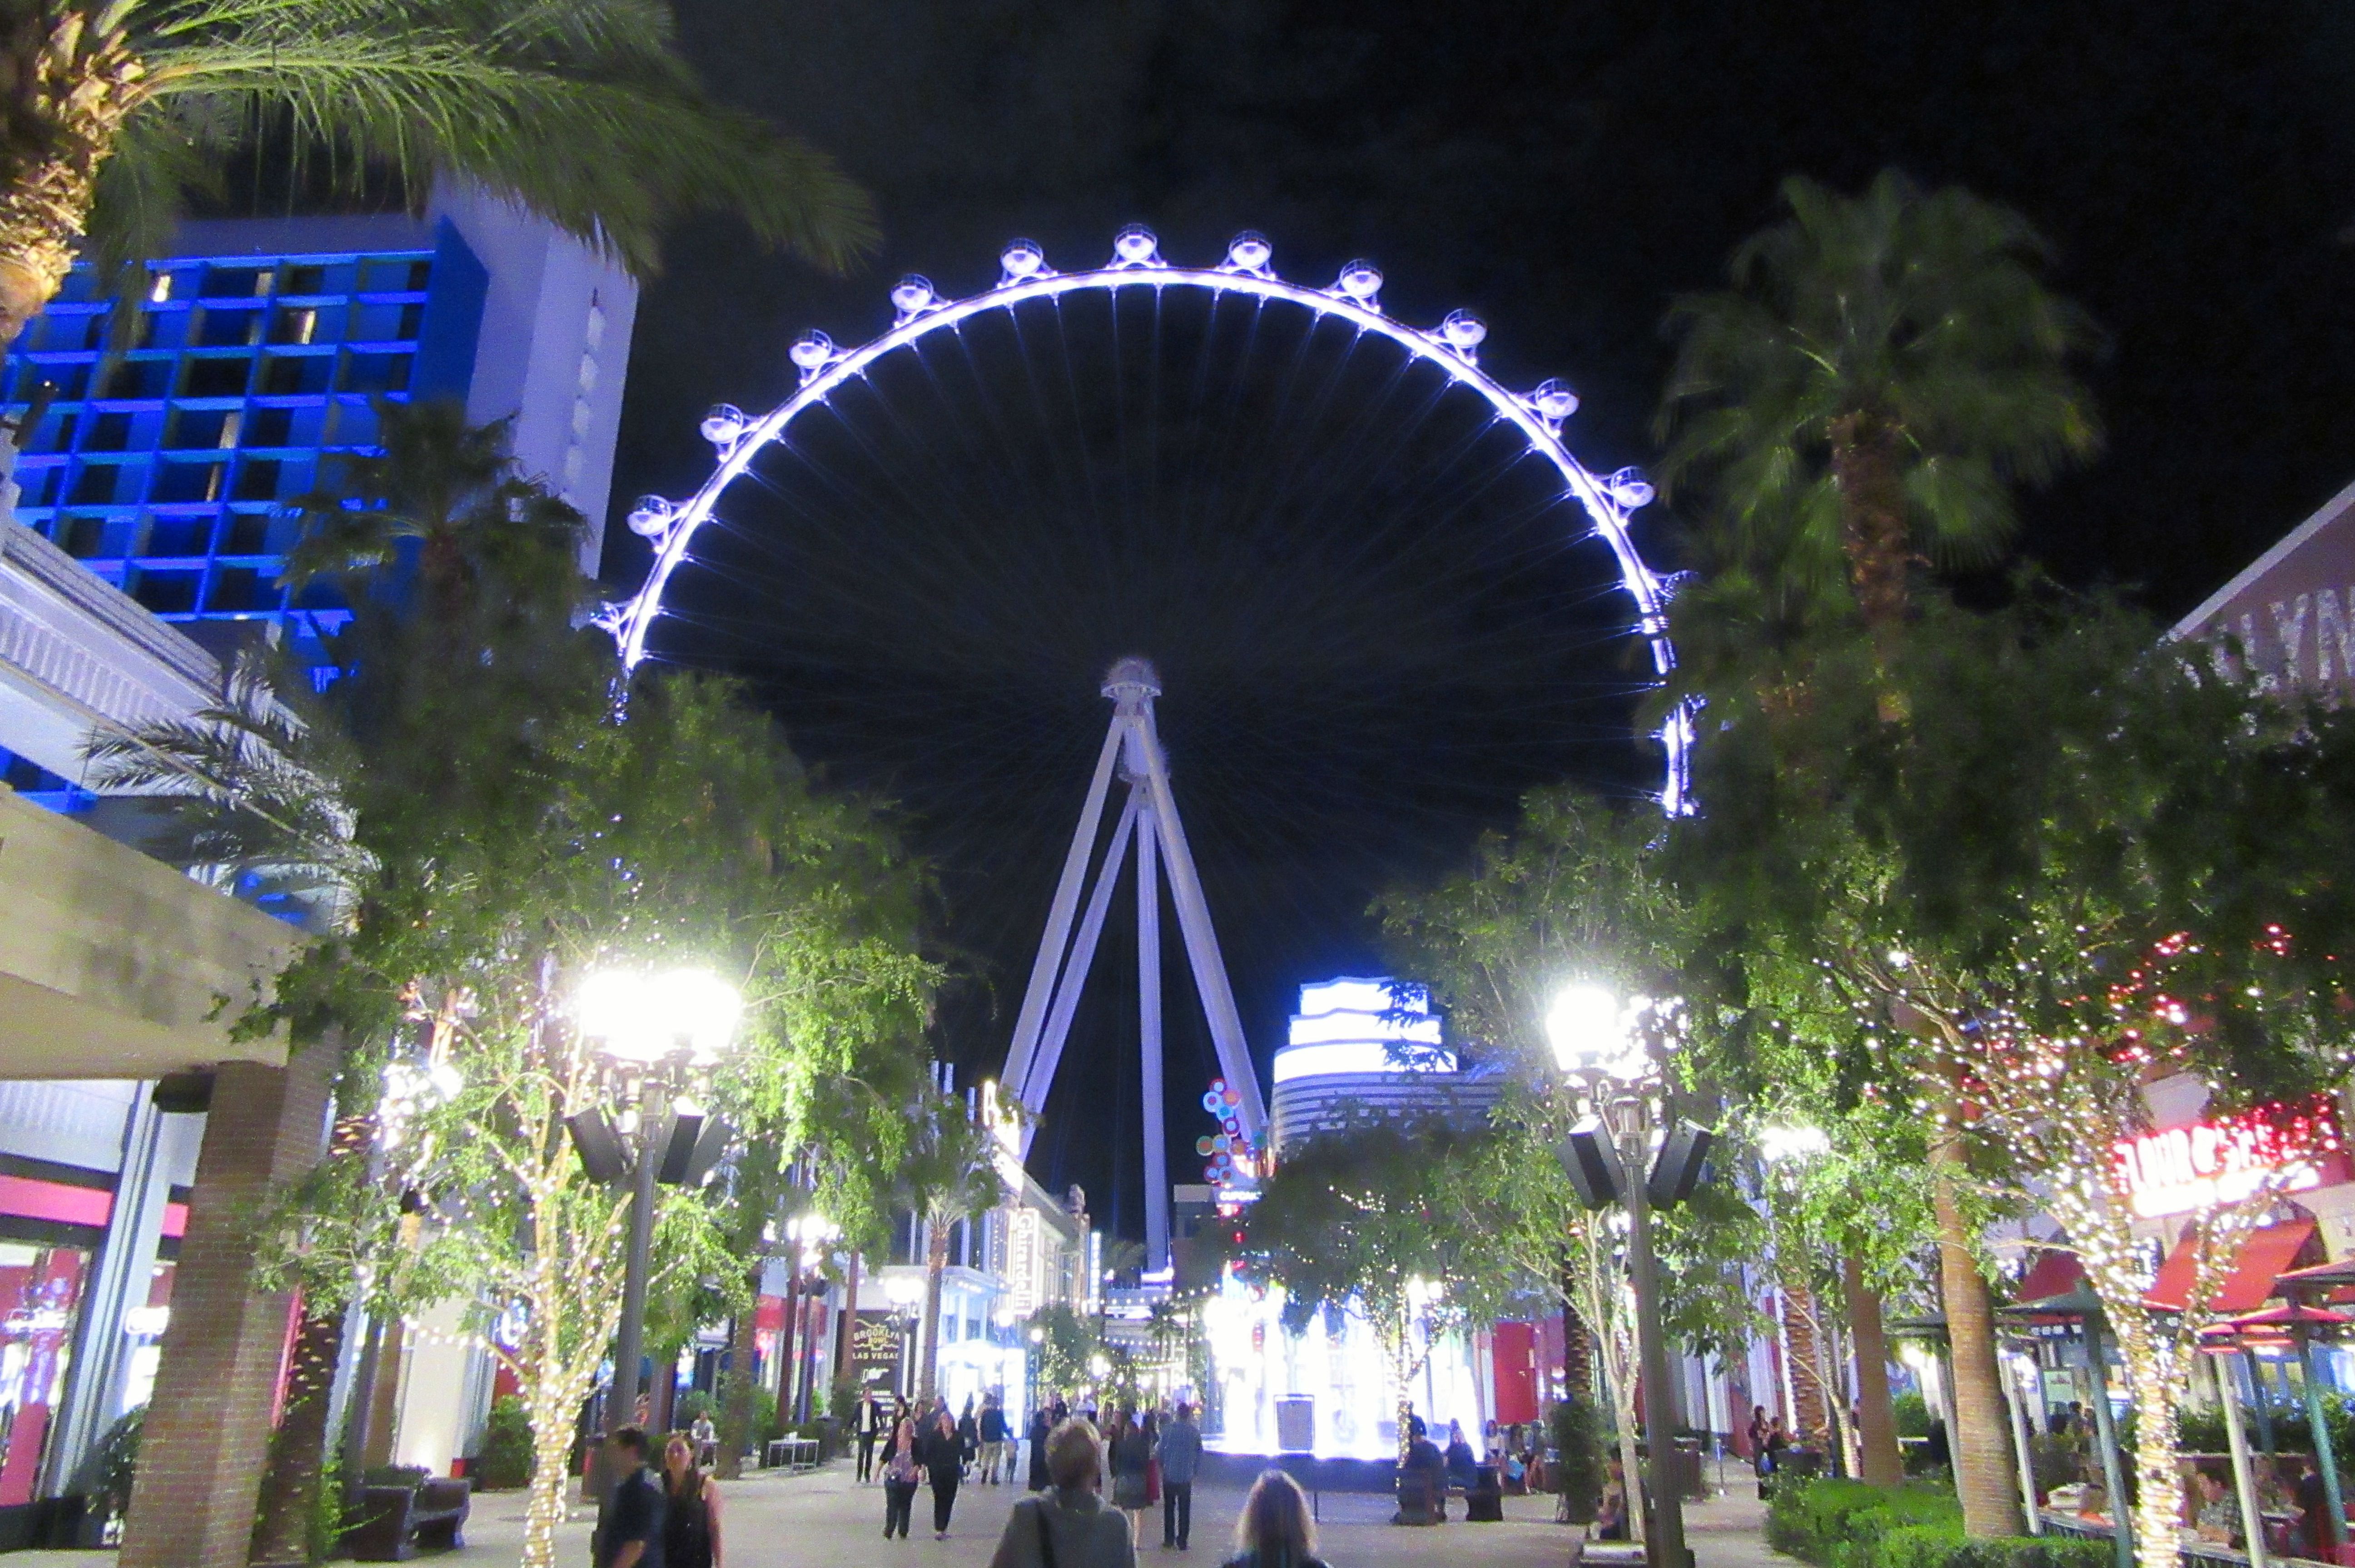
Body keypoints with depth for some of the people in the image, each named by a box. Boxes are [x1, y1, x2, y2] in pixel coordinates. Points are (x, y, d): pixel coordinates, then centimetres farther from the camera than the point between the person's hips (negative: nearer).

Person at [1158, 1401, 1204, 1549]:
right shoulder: (1195, 1432, -4)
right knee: (1184, 1510, 8)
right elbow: (1199, 1454, 3)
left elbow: (1161, 1450, 0)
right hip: (1186, 1476, 0)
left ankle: (1169, 1539, 17)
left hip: (1169, 1475, 0)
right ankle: (1182, 1542, 9)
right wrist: (1195, 1471, 14)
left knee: (1169, 1508, 14)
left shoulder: (1168, 1429, -6)